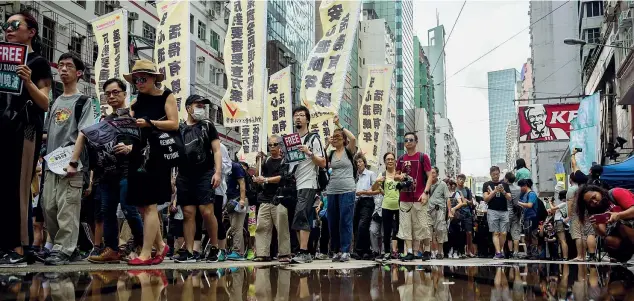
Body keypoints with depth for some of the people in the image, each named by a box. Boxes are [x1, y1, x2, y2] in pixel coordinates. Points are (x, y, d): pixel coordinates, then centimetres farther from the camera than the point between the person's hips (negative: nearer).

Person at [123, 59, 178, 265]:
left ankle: (146, 253, -7)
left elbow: (174, 124, -9)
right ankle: (160, 246, 20)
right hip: (139, 153, 7)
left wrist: (149, 123, -17)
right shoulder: (139, 99, 18)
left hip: (157, 155, -6)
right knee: (142, 206, 7)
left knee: (149, 205, -9)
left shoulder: (166, 96, 1)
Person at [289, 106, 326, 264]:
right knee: (297, 220, 7)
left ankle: (303, 252, -19)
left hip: (308, 184, -7)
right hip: (294, 185, 7)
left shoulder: (314, 138, 0)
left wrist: (309, 153, -18)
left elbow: (323, 163, -5)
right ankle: (304, 253, 12)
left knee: (301, 216, -18)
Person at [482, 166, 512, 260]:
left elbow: (509, 198, 6)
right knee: (496, 233, -7)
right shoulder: (487, 185, 7)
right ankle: (498, 253, -11)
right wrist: (495, 191, -13)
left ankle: (500, 251, 11)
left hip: (504, 211, 2)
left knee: (503, 233, -3)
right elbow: (486, 199, -1)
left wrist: (503, 192, -14)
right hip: (492, 211, -2)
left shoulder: (505, 184, 13)